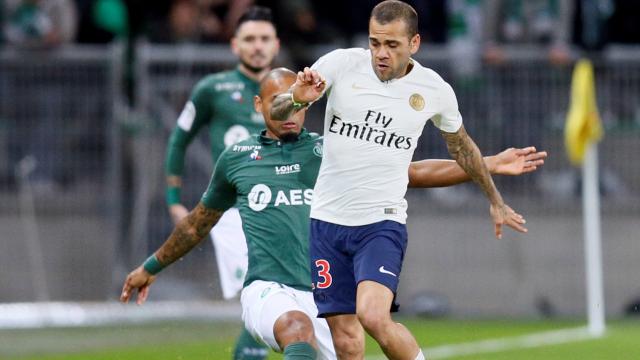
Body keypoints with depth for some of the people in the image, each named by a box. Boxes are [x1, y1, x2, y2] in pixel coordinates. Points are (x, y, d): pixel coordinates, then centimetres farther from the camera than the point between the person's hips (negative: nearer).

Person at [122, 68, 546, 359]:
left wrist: (491, 164, 0)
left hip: (323, 295, 3)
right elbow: (199, 221, 30)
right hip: (267, 291, -3)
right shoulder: (236, 158, 14)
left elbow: (411, 172, 8)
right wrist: (151, 267, 40)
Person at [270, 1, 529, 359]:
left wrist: (495, 201, 29)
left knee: (373, 315, -25)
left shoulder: (435, 91, -1)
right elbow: (276, 112, -4)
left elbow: (461, 146, 18)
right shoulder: (341, 64, -4)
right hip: (328, 219, 2)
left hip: (383, 222, -2)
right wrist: (297, 99, -27)